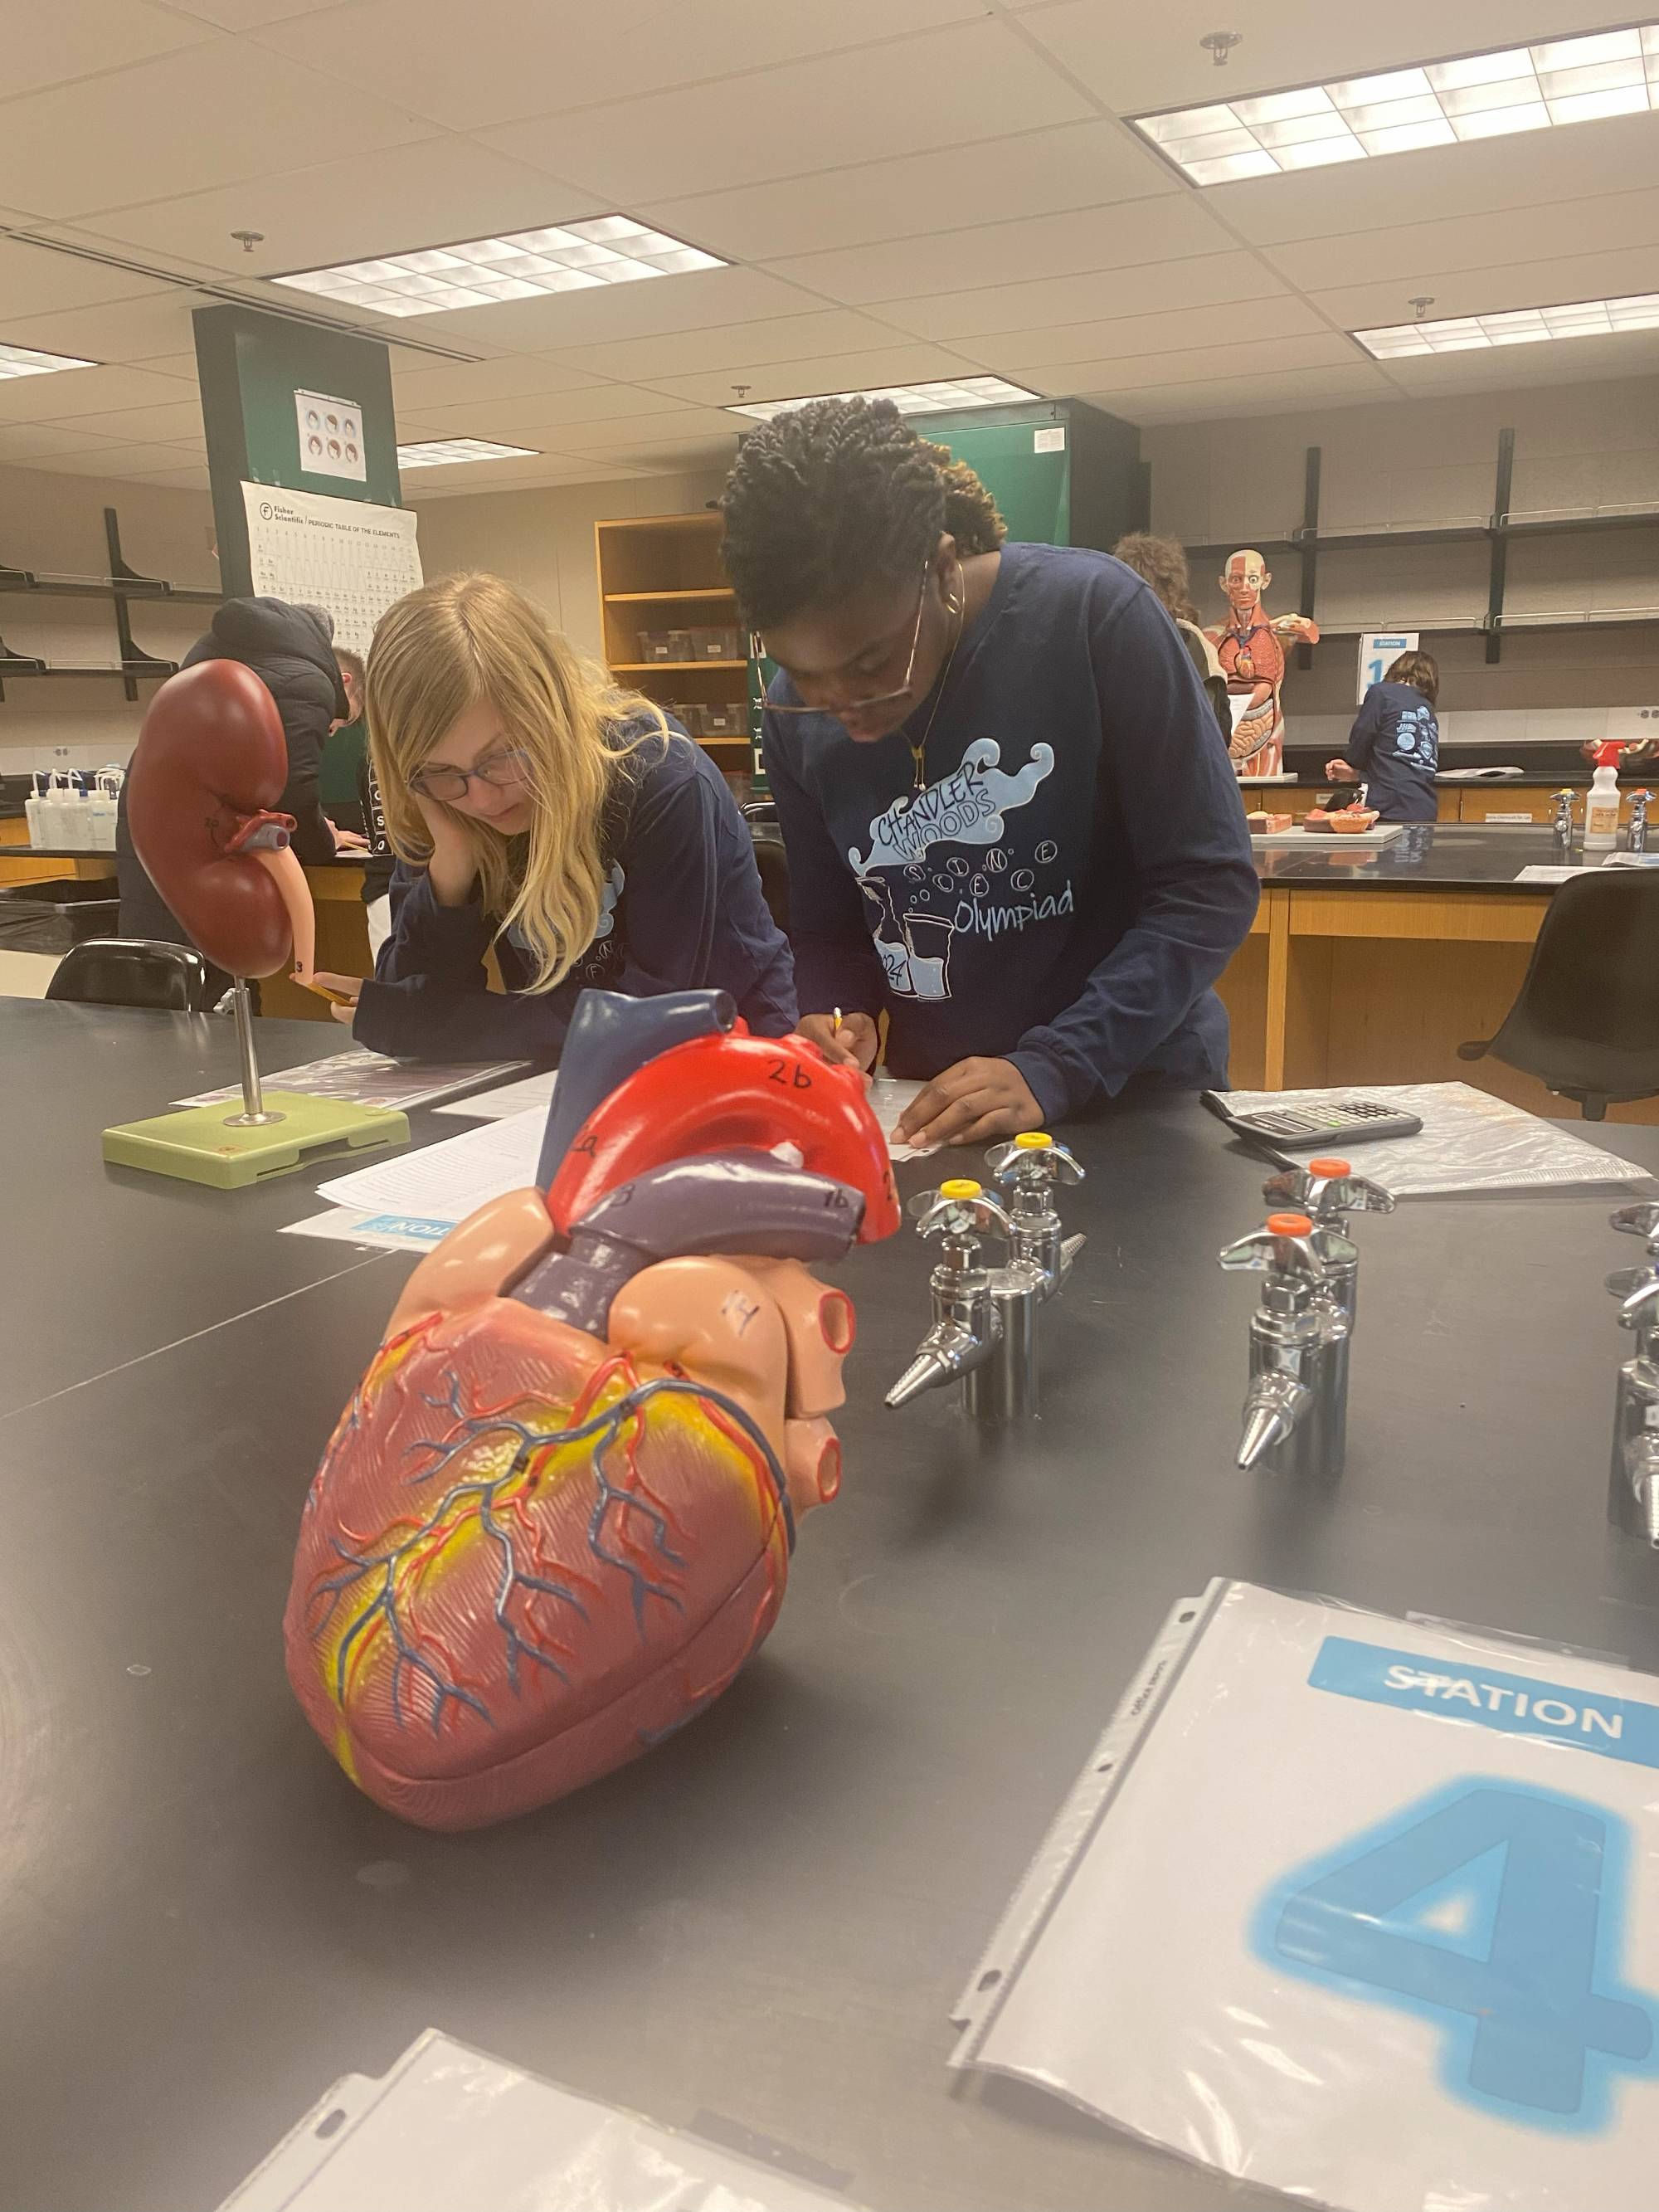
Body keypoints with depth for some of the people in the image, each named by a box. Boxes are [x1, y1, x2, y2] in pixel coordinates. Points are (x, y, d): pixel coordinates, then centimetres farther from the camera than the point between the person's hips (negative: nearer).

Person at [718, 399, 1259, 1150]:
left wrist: (1052, 1071, -20)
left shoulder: (1091, 613, -14)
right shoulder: (794, 714, -2)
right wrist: (835, 1018, -12)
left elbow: (1209, 884, -13)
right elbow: (825, 927, 8)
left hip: (1137, 1094, -3)